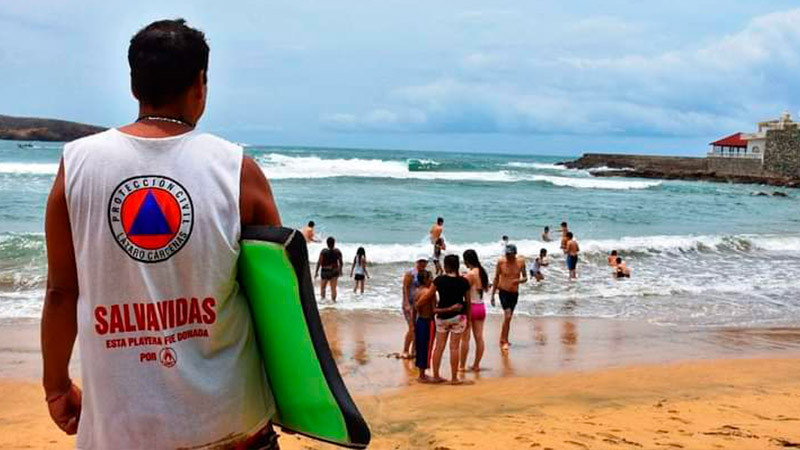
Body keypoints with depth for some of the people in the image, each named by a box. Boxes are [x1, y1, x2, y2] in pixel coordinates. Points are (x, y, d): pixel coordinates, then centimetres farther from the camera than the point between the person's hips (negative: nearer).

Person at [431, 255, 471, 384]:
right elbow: (467, 302, 1)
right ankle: (454, 378, 6)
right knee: (454, 347, 2)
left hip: (442, 316, 1)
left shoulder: (439, 280, -6)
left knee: (439, 346, 9)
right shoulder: (463, 281, -5)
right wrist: (469, 317, 11)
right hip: (458, 316, -1)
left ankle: (436, 376, 15)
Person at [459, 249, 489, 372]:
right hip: (481, 306, 7)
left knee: (465, 338, 1)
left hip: (470, 306, -7)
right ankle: (476, 365, 14)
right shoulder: (482, 272, 6)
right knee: (479, 337, 8)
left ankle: (462, 365, 7)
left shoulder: (470, 274, -16)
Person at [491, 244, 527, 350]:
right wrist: (492, 295, 1)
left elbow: (525, 278, 4)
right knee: (507, 316, -16)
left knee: (508, 317, 14)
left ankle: (503, 339, 31)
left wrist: (519, 280, -20)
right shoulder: (501, 262, -9)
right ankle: (504, 341, -6)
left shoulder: (521, 261, -4)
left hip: (515, 293, 3)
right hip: (503, 292, -3)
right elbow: (496, 278, 1)